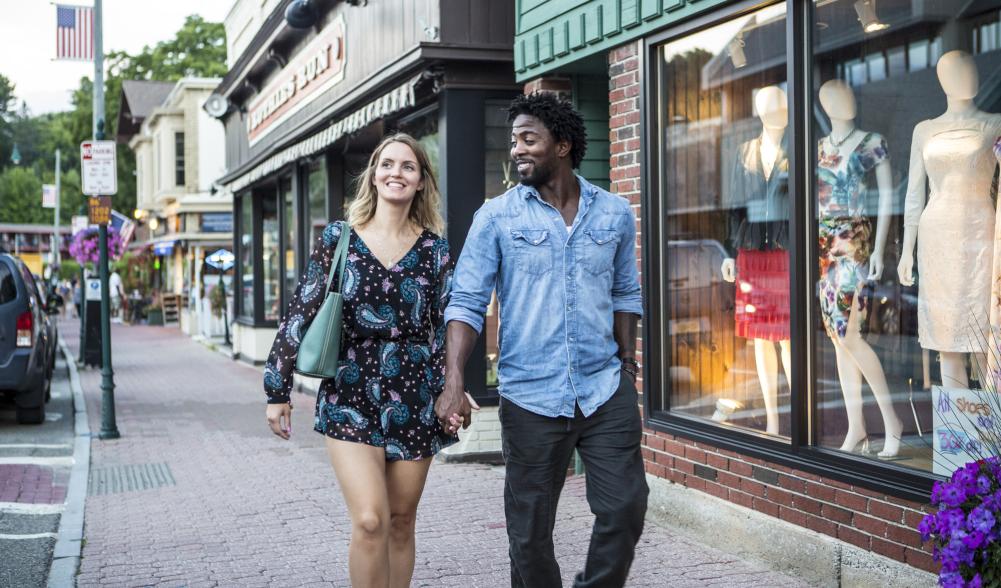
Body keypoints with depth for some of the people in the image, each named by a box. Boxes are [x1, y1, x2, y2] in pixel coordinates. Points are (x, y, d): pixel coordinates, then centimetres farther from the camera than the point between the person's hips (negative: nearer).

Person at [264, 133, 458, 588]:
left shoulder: (434, 250, 5)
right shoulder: (338, 239, 1)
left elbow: (445, 327, 8)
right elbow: (301, 314, 1)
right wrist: (277, 390, -1)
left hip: (414, 404, 2)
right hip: (350, 400, -2)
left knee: (401, 522, 9)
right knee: (370, 520, -14)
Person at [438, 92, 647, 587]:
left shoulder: (615, 213, 5)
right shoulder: (496, 217, -2)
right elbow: (466, 302, -5)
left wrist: (628, 363, 10)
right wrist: (453, 383, -17)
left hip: (606, 389, 2)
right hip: (530, 396, -1)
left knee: (625, 508, -1)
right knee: (529, 531, 6)